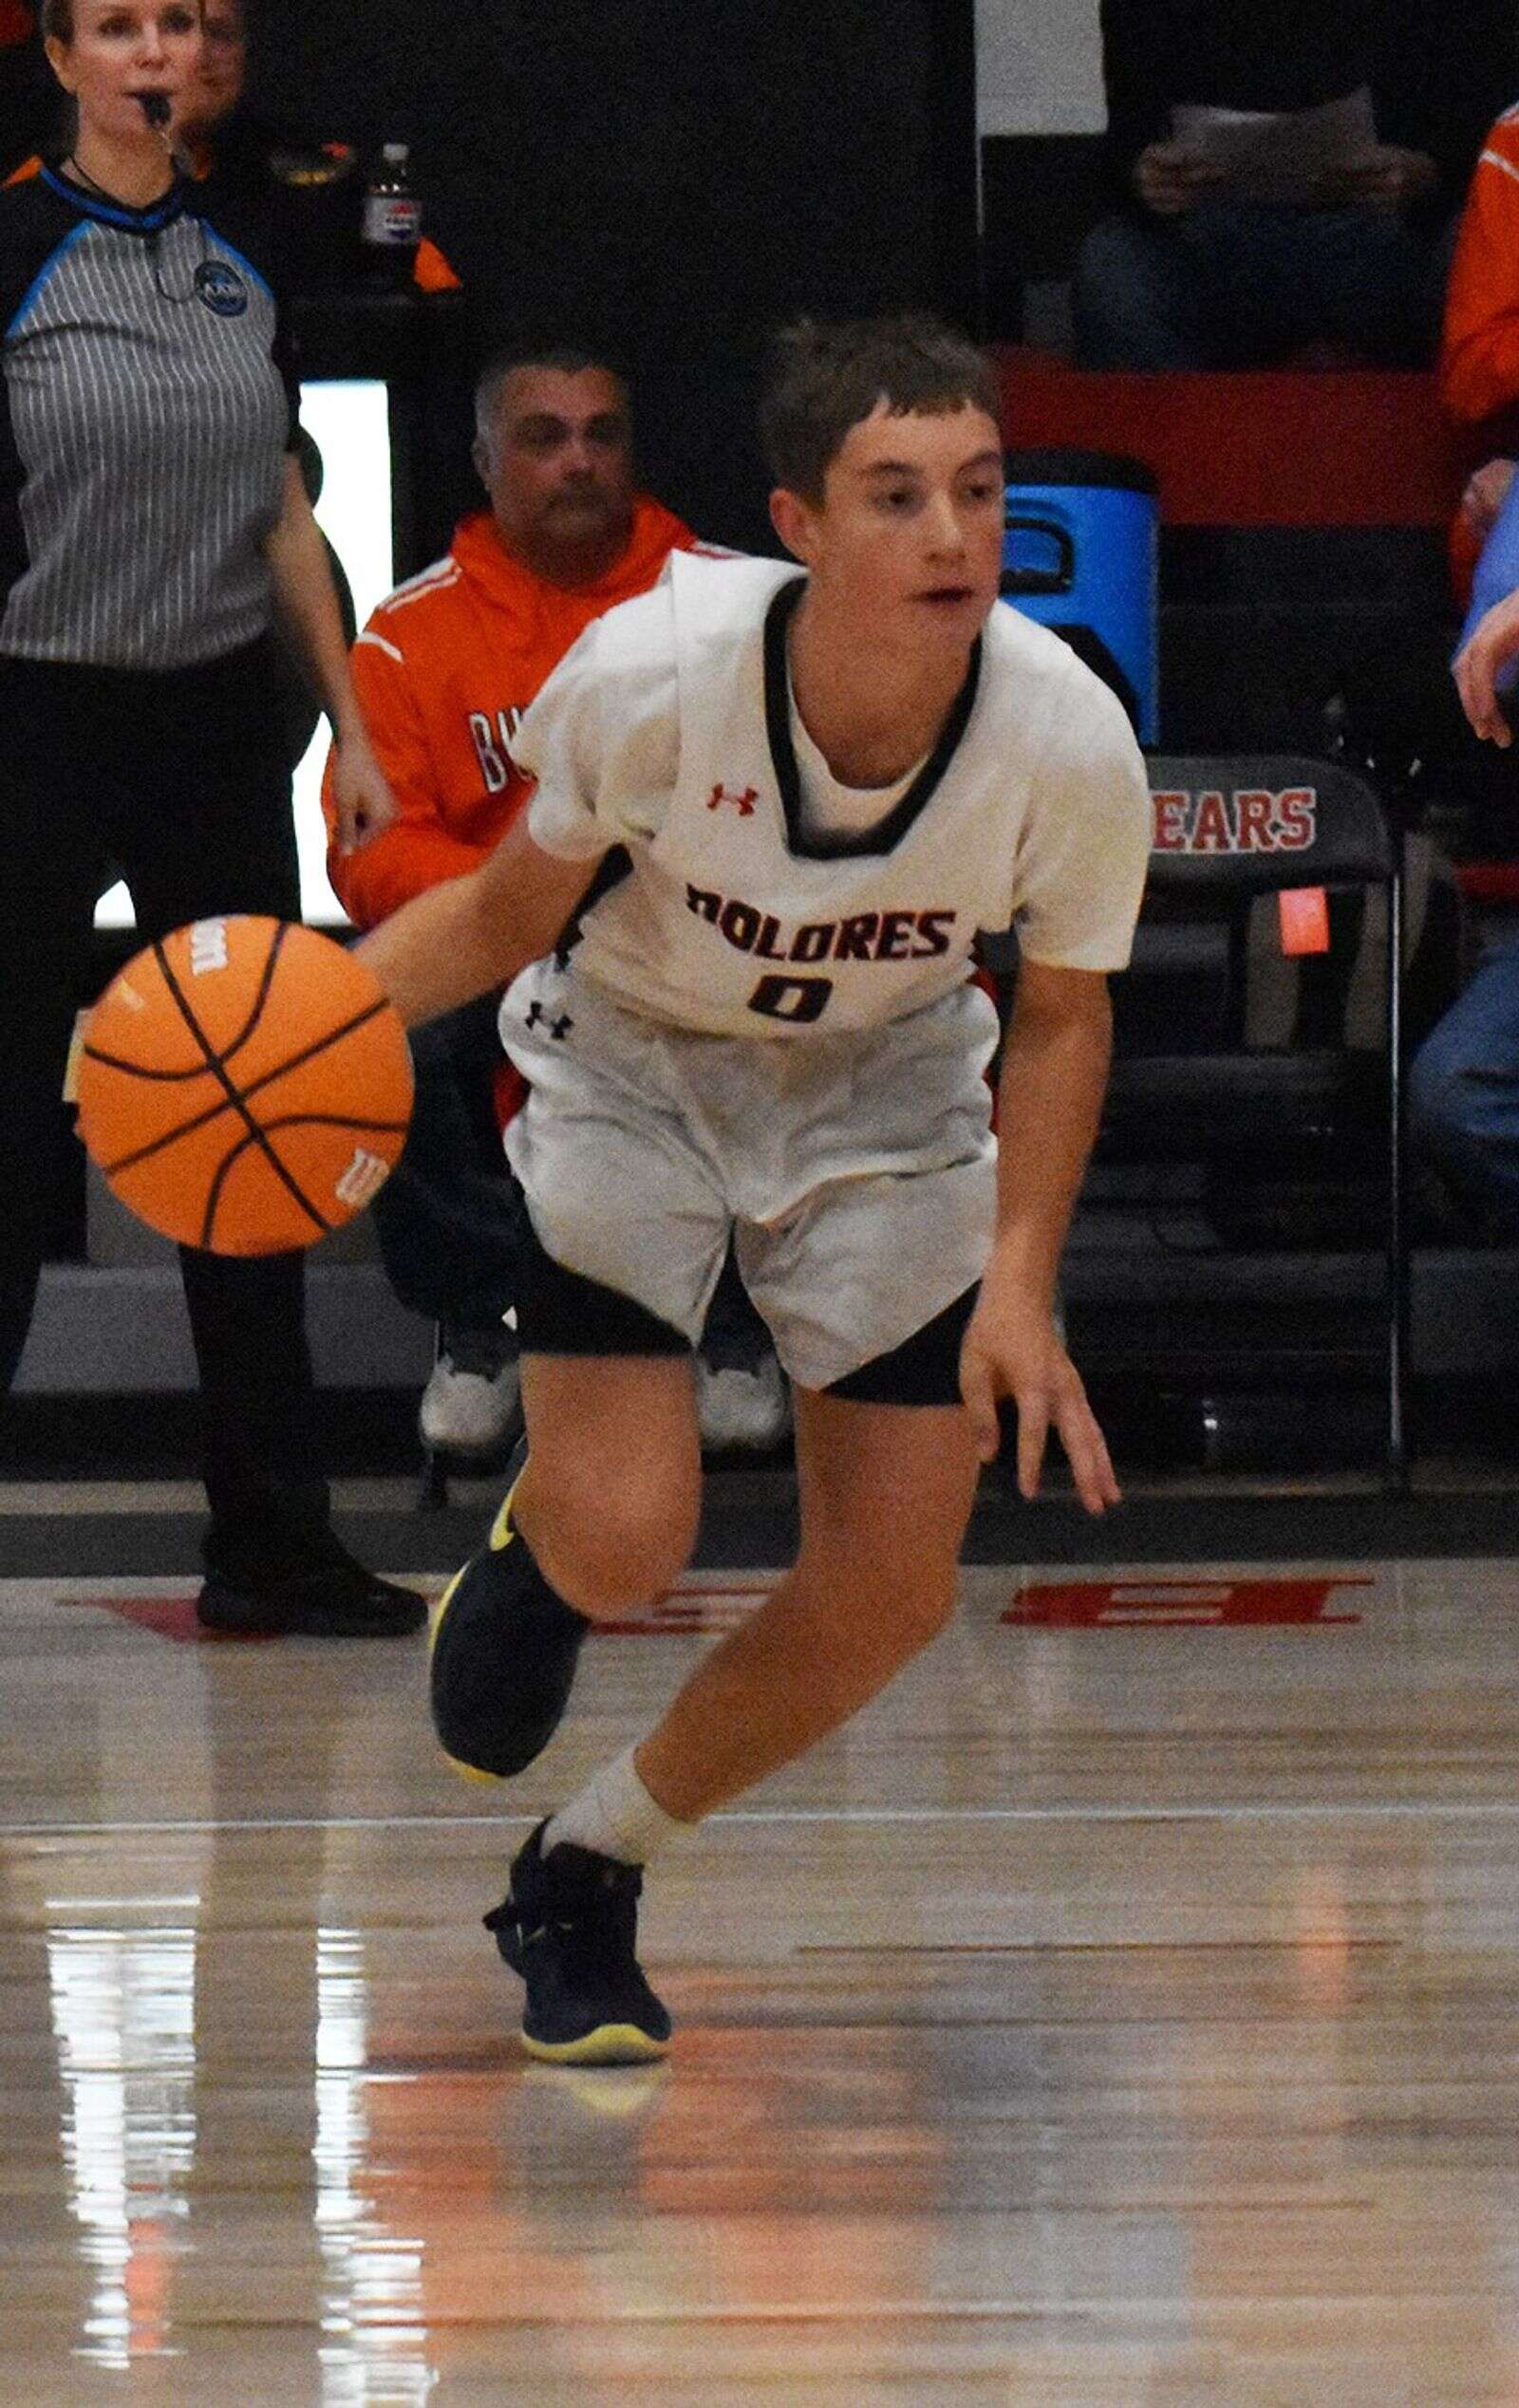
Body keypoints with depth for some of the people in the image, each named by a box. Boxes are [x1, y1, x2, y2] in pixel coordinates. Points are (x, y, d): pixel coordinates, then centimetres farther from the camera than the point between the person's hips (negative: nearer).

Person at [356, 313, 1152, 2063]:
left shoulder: (1069, 743, -27)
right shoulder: (652, 670, -31)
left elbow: (1060, 1016, -7)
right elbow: (513, 911, -11)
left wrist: (1020, 1281, -17)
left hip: (883, 1098, 2)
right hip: (629, 1068, -2)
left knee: (892, 1593, -4)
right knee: (624, 1547, -18)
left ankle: (585, 1878, 22)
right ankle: (530, 1550, 23)